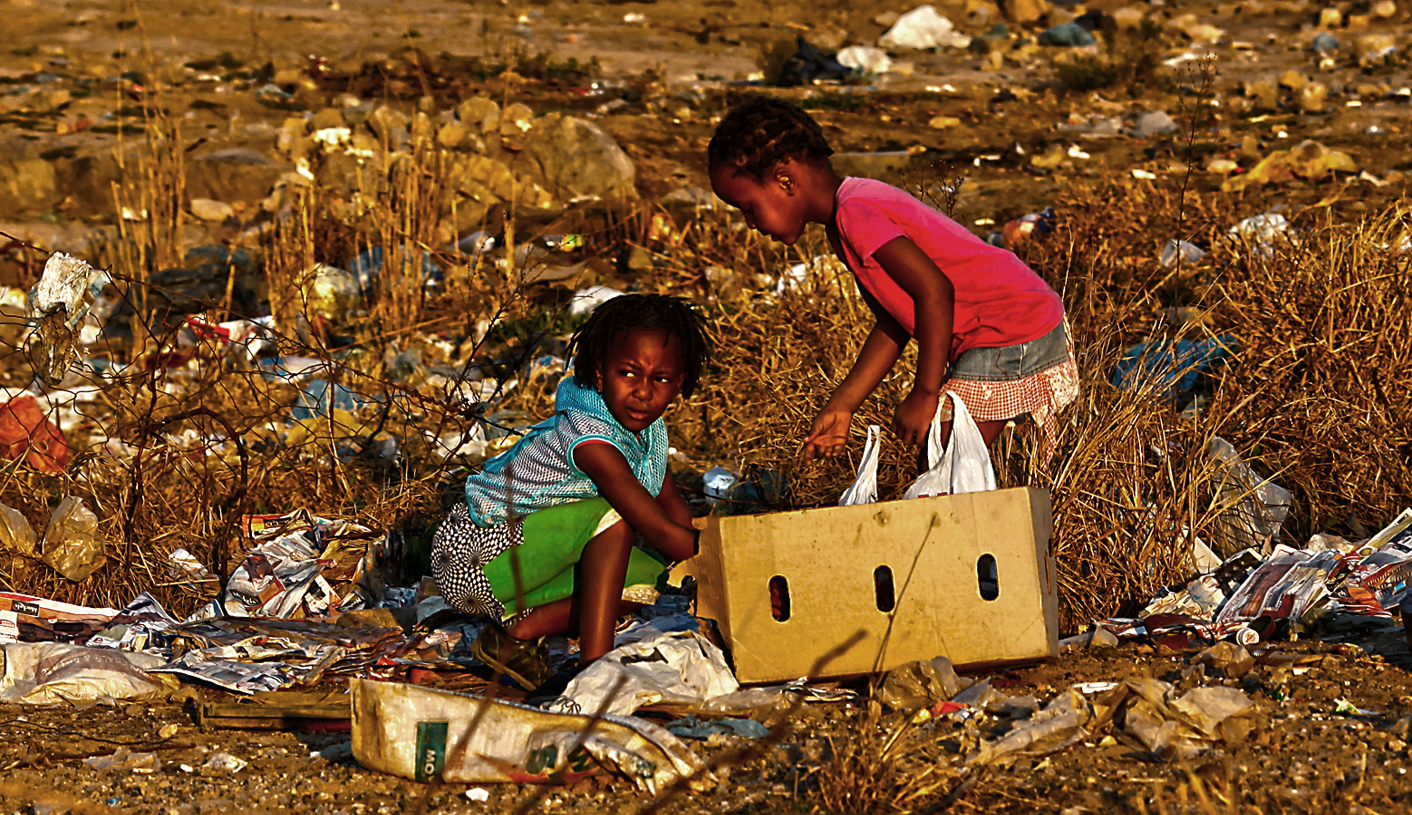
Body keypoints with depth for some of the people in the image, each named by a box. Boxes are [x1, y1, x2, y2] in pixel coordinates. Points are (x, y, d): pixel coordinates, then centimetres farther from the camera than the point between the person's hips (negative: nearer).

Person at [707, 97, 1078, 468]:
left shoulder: (856, 214, -19)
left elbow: (935, 291, -27)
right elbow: (892, 326, 15)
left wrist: (925, 394, -21)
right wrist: (840, 406, 11)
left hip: (1011, 336, -11)